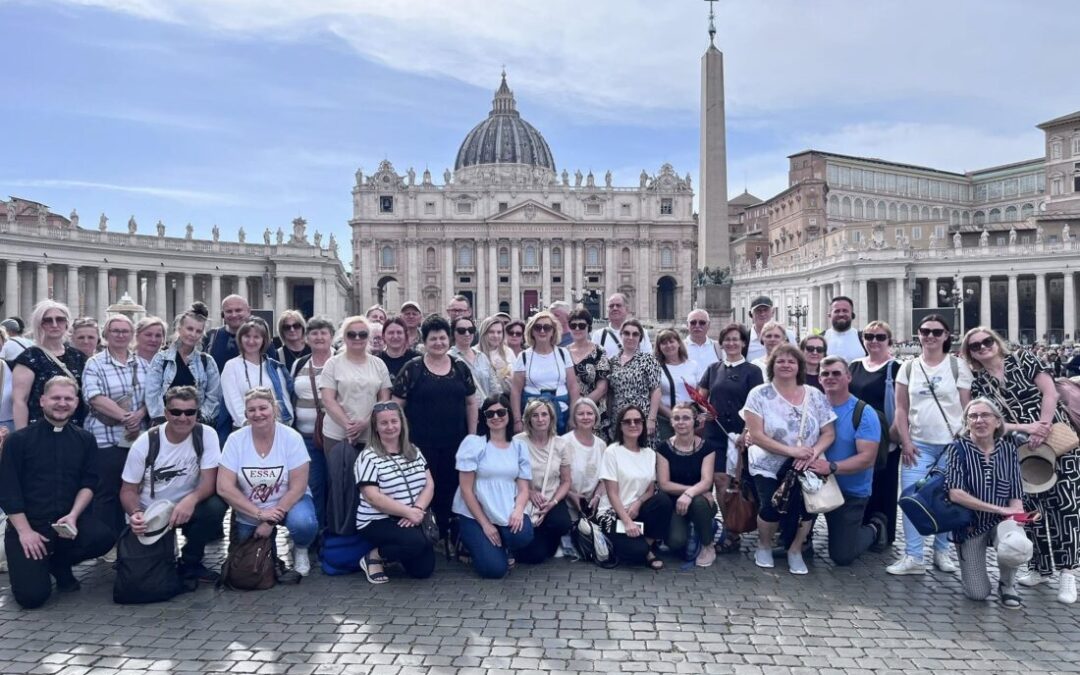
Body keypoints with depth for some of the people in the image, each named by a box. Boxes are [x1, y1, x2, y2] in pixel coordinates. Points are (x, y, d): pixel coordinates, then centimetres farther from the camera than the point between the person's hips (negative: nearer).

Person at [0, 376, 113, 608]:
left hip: (68, 520, 3)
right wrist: (24, 531, -12)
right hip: (27, 523, -3)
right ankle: (35, 565, 20)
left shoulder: (85, 439, 5)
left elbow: (89, 483, 2)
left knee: (103, 537, -28)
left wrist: (73, 515, -16)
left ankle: (58, 564, 5)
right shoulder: (19, 440, -3)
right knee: (32, 595, -17)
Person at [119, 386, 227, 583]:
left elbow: (209, 480, -17)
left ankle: (190, 563, -6)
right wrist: (135, 514, -28)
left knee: (216, 506, -30)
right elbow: (129, 489, -5)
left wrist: (191, 499, -40)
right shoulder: (144, 443, -11)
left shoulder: (206, 435, -12)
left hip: (186, 507, 1)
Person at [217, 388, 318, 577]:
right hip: (249, 509, 3)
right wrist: (260, 514, -22)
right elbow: (224, 487, -16)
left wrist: (271, 520, -19)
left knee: (303, 523, -32)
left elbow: (297, 487, -15)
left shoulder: (291, 437, -16)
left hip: (288, 502, -2)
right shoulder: (236, 440, -12)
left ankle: (300, 550, 2)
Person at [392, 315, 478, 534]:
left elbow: (471, 402, 12)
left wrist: (472, 435, 8)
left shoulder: (460, 368, 8)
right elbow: (396, 404, -2)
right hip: (422, 442, -3)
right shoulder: (412, 368, -2)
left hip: (455, 442, 3)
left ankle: (445, 535, 22)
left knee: (450, 489, 8)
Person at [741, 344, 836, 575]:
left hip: (805, 468, 2)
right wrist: (791, 451, -20)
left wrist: (813, 453, -16)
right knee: (771, 506, -24)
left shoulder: (815, 396, 4)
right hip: (769, 466, -2)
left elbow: (829, 433, 4)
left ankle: (795, 550, 7)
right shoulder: (759, 395, -5)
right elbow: (756, 436, -11)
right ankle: (764, 546, 11)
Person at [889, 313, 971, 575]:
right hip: (918, 445, 2)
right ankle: (912, 557, 2)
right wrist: (905, 442, -2)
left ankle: (941, 551, 22)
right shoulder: (908, 367, 6)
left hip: (952, 445, -1)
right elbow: (901, 409, 6)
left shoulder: (958, 366, 1)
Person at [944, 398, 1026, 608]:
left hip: (1001, 521, 2)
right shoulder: (959, 448, -12)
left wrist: (1015, 517, -25)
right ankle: (971, 564, 29)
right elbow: (955, 494, -20)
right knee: (978, 594, -7)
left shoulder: (1008, 448, -4)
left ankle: (1007, 585, 2)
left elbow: (1016, 495, -4)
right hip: (970, 524, -2)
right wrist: (999, 508, -24)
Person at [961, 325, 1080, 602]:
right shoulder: (978, 384, 2)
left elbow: (1050, 393, -8)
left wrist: (1041, 430, -17)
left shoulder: (1023, 359, -2)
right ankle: (1041, 567, 17)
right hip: (1021, 450, 2)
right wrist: (1024, 428, -19)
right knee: (1033, 508, 4)